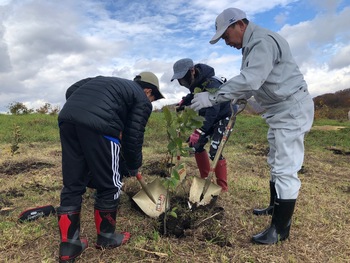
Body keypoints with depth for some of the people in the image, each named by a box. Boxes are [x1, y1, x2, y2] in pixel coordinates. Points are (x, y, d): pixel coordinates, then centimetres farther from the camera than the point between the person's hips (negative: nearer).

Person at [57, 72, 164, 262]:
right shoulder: (142, 100, 16)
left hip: (67, 116, 8)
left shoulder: (107, 81, 35)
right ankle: (106, 237, 29)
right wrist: (133, 167, 26)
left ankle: (69, 246, 24)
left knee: (72, 185, 15)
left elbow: (71, 90, 26)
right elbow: (133, 138, 10)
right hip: (98, 123, -7)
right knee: (109, 185, 12)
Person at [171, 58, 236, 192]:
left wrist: (199, 132, -47)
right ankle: (205, 178, 21)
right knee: (196, 145, 6)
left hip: (223, 118, -9)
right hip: (208, 119, 9)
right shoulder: (194, 81, -6)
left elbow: (213, 111, -41)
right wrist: (184, 101, -1)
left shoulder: (211, 84, -33)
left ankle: (222, 186, -1)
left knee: (214, 151, -17)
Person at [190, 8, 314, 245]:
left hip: (292, 109, -11)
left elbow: (249, 80, -34)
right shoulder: (253, 45, 13)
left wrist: (212, 98, -33)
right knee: (276, 163, 20)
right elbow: (253, 81, 17)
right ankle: (277, 207, 37)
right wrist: (240, 99, 6)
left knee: (285, 169, -8)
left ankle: (281, 229, 2)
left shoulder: (263, 41, -20)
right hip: (280, 110, 11)